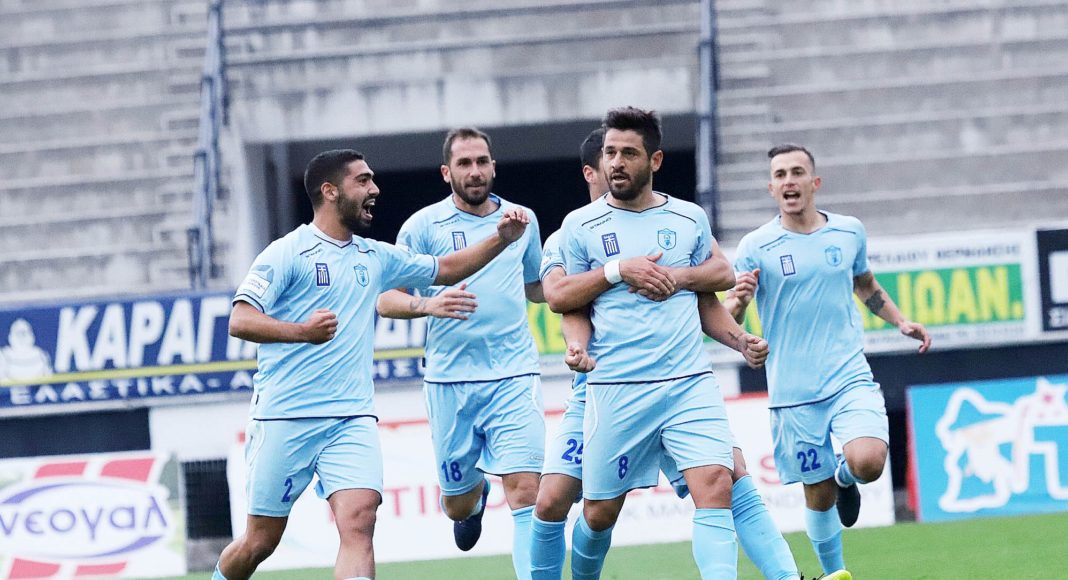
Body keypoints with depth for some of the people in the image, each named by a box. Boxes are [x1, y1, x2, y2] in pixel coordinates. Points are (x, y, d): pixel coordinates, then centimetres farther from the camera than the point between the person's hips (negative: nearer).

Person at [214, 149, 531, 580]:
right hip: (286, 416, -4)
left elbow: (445, 269, 27)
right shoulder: (288, 253, -4)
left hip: (353, 418, 4)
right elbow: (240, 321, -13)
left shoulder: (376, 258, 14)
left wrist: (501, 239, 12)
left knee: (359, 522, -18)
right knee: (261, 542, 3)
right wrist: (302, 331, -30)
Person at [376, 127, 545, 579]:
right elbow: (386, 301, 0)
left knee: (525, 489, -16)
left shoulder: (522, 220, 11)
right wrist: (428, 305, -20)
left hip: (513, 376, 1)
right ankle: (475, 492, 47)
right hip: (450, 381, -1)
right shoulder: (424, 225, 1)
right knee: (457, 505, 10)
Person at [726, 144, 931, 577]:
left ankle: (845, 477, 15)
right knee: (818, 493, 2)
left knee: (867, 462, -22)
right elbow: (728, 320, -6)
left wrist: (900, 321, 11)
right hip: (794, 393, -1)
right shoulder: (756, 247, -4)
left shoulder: (850, 232, 6)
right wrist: (737, 301, -28)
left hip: (850, 378, 1)